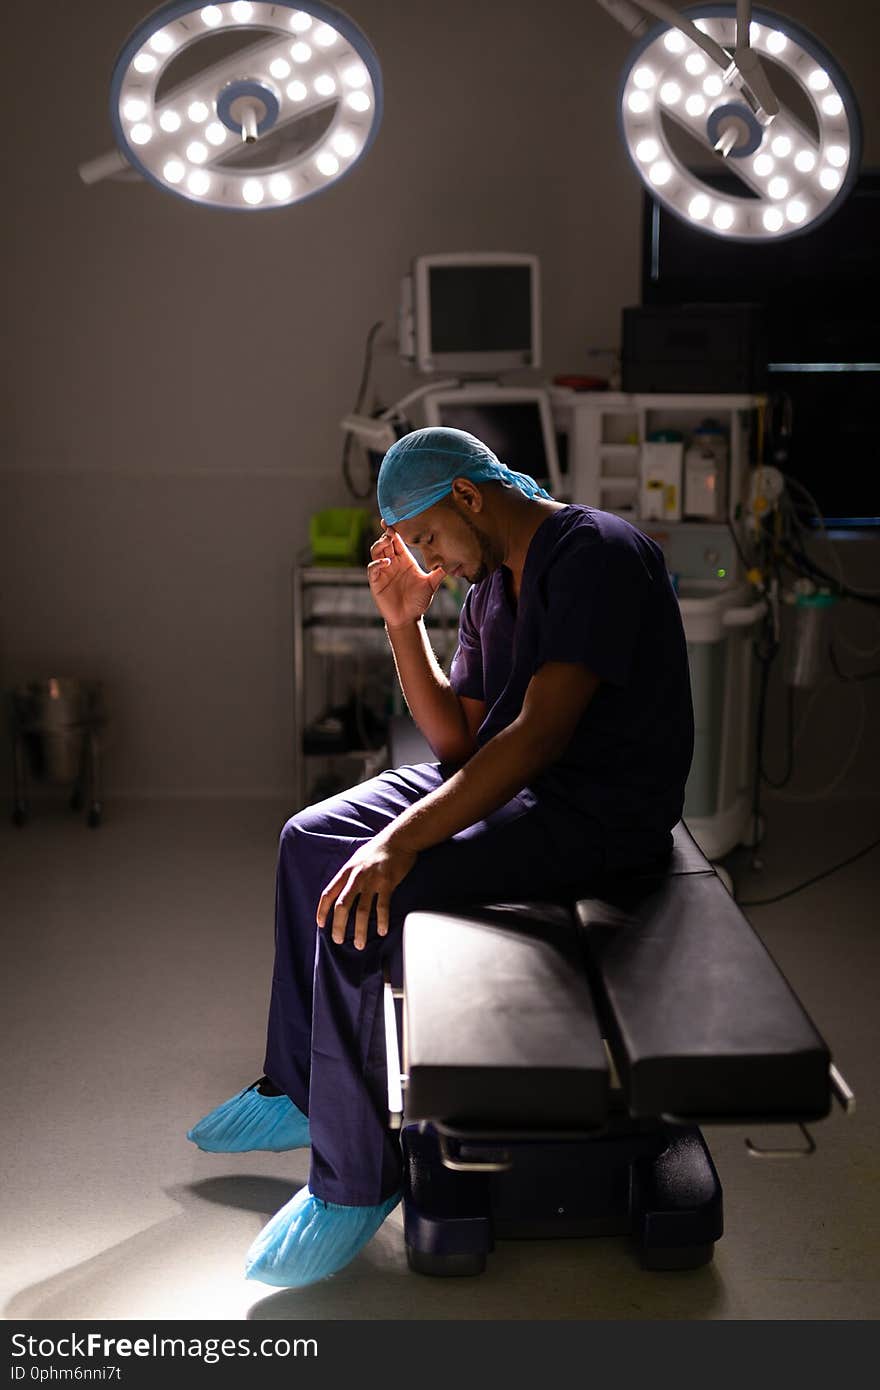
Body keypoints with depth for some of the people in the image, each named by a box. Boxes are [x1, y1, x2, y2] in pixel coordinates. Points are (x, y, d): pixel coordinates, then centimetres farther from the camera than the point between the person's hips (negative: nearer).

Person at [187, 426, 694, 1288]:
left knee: (362, 902, -24)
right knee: (310, 842, 8)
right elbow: (459, 739, 11)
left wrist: (399, 840, -33)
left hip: (599, 810, -10)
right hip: (513, 778, 10)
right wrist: (403, 625, -1)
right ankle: (296, 1091, 20)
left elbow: (542, 732, -29)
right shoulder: (489, 584, 11)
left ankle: (356, 1178, -9)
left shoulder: (597, 555, -20)